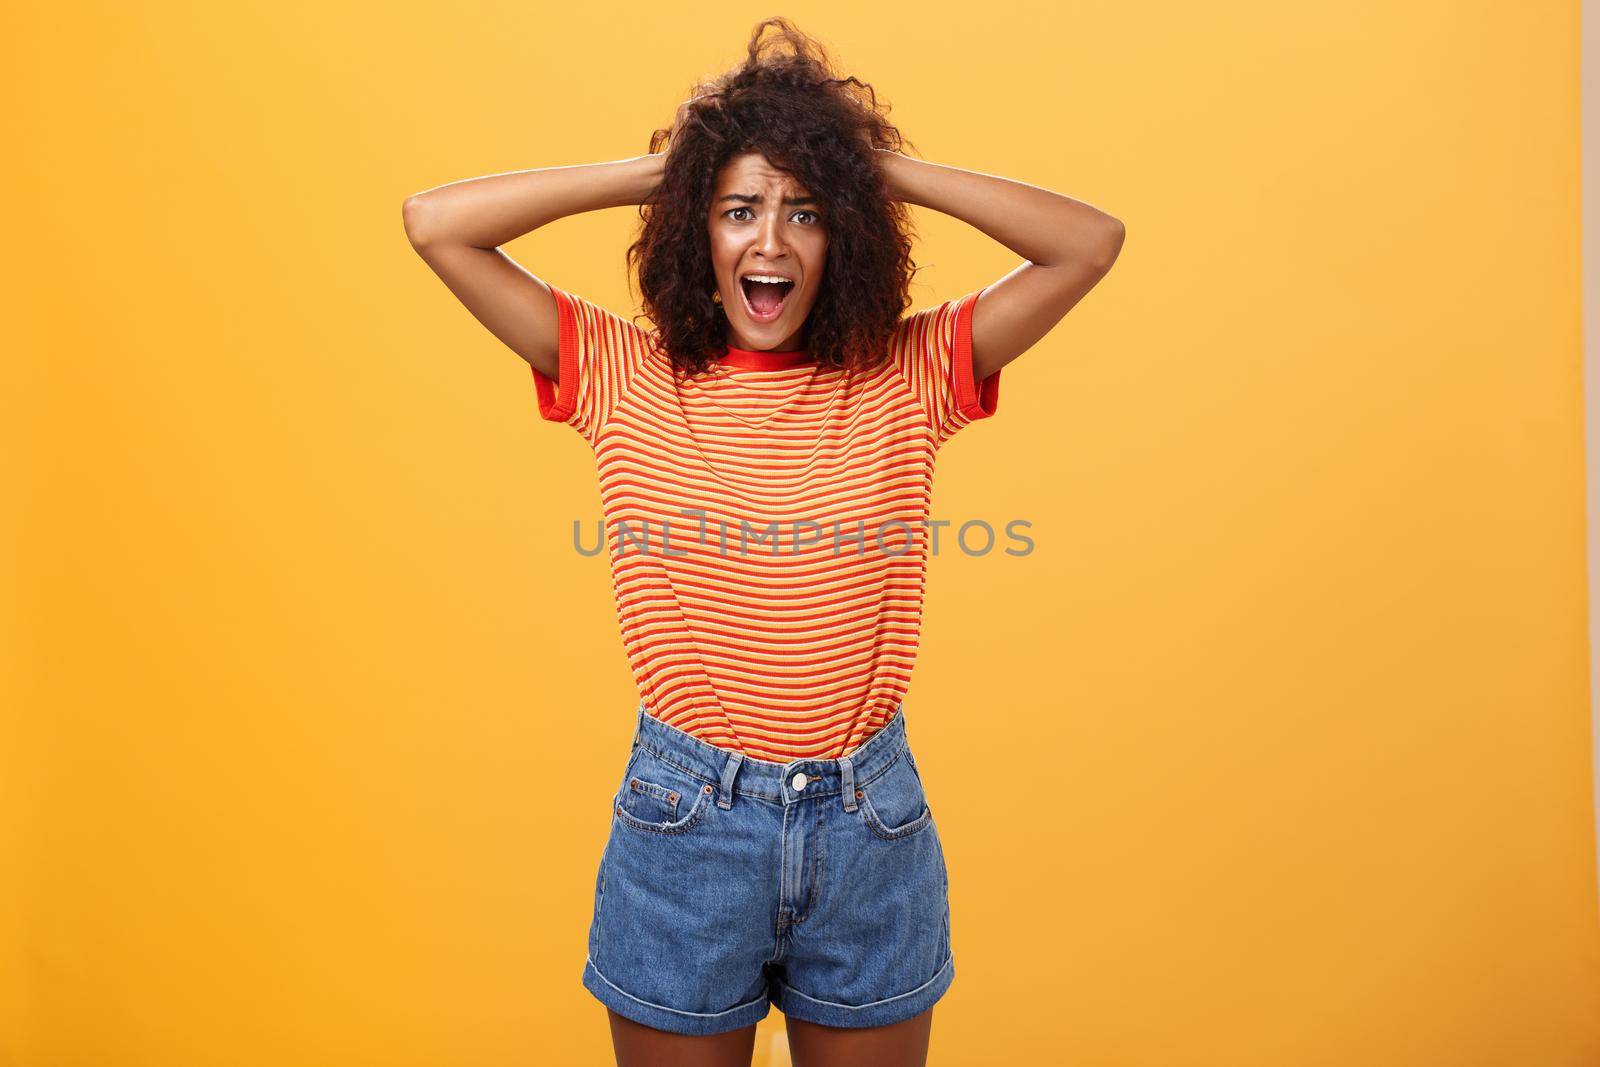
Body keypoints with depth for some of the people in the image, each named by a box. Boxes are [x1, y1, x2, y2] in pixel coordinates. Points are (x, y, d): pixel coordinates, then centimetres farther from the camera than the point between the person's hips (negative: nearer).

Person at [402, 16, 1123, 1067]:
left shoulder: (908, 378, -3)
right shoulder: (626, 379, -4)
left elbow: (1092, 242, -7)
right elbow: (435, 223, -7)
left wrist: (884, 168, -6)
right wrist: (652, 170, -5)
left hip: (871, 823, 1)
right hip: (683, 819, 0)